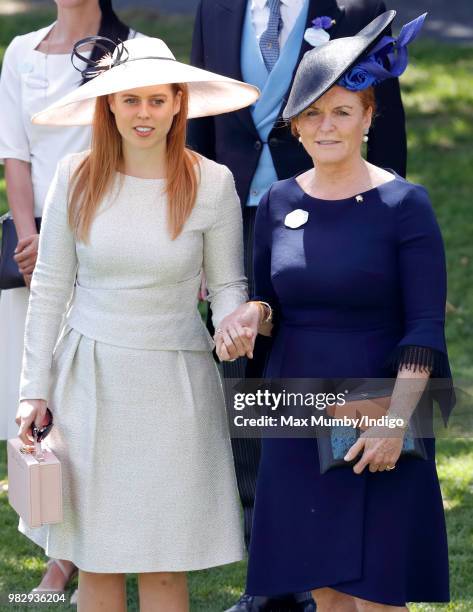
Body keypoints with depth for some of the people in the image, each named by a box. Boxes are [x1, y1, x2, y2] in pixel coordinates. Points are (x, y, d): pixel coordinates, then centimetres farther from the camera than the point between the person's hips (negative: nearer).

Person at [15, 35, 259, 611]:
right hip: (89, 375, 1)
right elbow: (49, 288, 4)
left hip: (173, 383, -1)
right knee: (95, 561, 5)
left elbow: (227, 285, 4)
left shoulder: (211, 184, -5)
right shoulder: (76, 176, -2)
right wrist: (34, 389, 2)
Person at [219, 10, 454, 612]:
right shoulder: (278, 203, 5)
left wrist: (395, 420, -18)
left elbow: (425, 328, -10)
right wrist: (254, 312, -10)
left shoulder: (403, 205, -8)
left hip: (379, 420, -4)